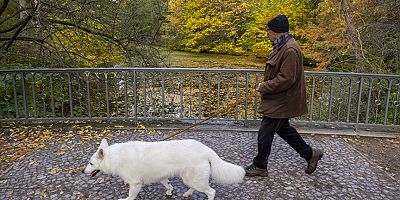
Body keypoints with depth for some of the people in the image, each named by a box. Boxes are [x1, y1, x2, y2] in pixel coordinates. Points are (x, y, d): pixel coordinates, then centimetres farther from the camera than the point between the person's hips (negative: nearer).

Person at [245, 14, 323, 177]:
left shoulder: (290, 50, -24)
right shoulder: (282, 46, 10)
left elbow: (286, 79, -27)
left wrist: (264, 87, -18)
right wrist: (266, 85, 8)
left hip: (281, 102, -10)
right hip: (279, 100, 11)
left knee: (265, 133, 1)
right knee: (283, 129, 21)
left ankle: (260, 167, 19)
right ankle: (310, 154, 33)